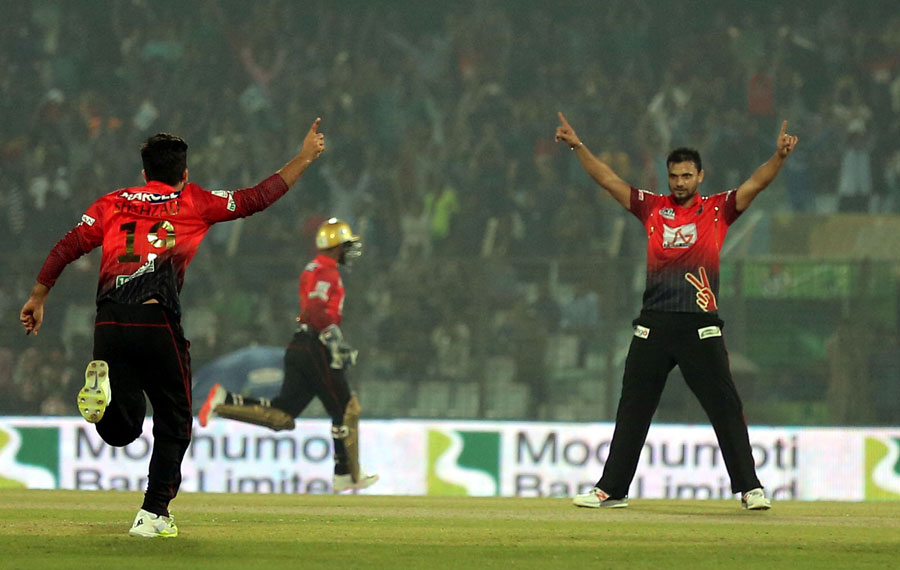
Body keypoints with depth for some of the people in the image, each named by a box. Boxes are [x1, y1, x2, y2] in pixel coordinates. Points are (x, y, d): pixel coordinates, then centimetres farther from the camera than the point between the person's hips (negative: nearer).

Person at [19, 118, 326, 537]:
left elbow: (67, 247, 13)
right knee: (173, 424, 13)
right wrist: (304, 158, 25)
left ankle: (101, 382, -22)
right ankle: (153, 514, 6)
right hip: (156, 322, -3)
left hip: (108, 324, 3)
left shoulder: (113, 203, 20)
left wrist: (38, 297, 18)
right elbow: (257, 198, 15)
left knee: (121, 429, 8)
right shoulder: (193, 203, 13)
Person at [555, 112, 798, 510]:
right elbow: (607, 180, 9)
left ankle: (749, 488, 1)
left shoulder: (718, 210, 6)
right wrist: (577, 146, -1)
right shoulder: (652, 208, 11)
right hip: (653, 327, 3)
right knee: (632, 409, 7)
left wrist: (779, 156, -23)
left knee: (726, 408, -3)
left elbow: (757, 183, -6)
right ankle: (611, 489, 13)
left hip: (701, 328, -3)